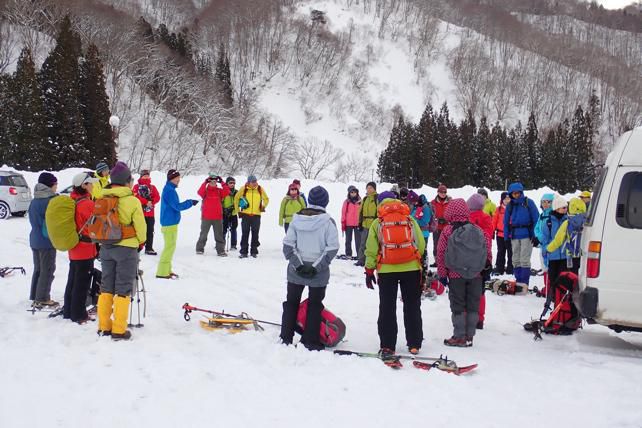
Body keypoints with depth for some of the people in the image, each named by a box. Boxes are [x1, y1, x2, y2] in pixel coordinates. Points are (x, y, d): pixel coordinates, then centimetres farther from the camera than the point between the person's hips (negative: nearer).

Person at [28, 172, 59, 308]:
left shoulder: (34, 201, 9)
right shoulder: (50, 201, -18)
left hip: (35, 240, 8)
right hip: (47, 241, -8)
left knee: (38, 269, 16)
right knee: (47, 270, 1)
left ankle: (35, 297, 22)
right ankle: (42, 299, 3)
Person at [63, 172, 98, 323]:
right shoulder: (87, 204, -19)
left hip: (73, 248, 8)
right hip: (86, 249, -8)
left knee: (72, 280, 17)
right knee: (82, 283, 0)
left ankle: (68, 311, 26)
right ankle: (79, 315, 5)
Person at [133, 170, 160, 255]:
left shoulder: (152, 187, 11)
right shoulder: (136, 186, 2)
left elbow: (157, 197, 1)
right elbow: (136, 197, -12)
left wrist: (151, 202, -17)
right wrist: (147, 202, -17)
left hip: (150, 213, 4)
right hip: (139, 212, -3)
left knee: (150, 231, 6)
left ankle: (149, 248, 12)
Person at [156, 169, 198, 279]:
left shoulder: (169, 189, 15)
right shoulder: (169, 190, -17)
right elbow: (177, 206, -19)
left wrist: (189, 202, 7)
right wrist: (190, 203, -10)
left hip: (170, 223, 11)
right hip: (170, 223, -11)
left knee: (170, 246, 16)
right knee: (170, 247, -7)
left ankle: (166, 270, 21)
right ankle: (162, 272, -5)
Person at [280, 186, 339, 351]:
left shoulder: (297, 218, -3)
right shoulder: (328, 221, -11)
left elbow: (288, 244, -6)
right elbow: (332, 248, -14)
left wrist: (298, 264, -8)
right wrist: (316, 267, -12)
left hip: (296, 270, 2)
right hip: (319, 273, -2)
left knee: (291, 302, 16)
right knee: (315, 305, 12)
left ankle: (286, 338, 19)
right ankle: (310, 342, 14)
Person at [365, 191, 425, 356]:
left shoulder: (377, 223, 0)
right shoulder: (410, 220, 4)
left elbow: (371, 249, -1)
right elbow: (421, 245, 4)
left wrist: (369, 270, 7)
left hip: (387, 270, -1)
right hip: (411, 268, 1)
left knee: (387, 308, 7)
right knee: (412, 307, 12)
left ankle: (387, 346, 7)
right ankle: (414, 344, 15)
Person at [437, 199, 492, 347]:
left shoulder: (447, 231, -8)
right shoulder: (477, 229, 1)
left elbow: (441, 253, -6)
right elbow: (487, 247, 5)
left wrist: (442, 273, 1)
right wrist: (487, 264, 18)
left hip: (456, 275, -3)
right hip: (475, 274, 3)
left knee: (458, 306, 6)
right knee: (473, 305, 11)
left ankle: (459, 337, 8)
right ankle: (469, 336, 15)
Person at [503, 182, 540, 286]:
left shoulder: (528, 202, -4)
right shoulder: (510, 205, 8)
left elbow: (536, 219, -5)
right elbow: (506, 222, 12)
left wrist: (536, 236, -10)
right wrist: (506, 237, 4)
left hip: (526, 234, -5)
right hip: (514, 235, 5)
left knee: (524, 260, -5)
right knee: (516, 260, 8)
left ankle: (524, 283, -1)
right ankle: (518, 281, 17)